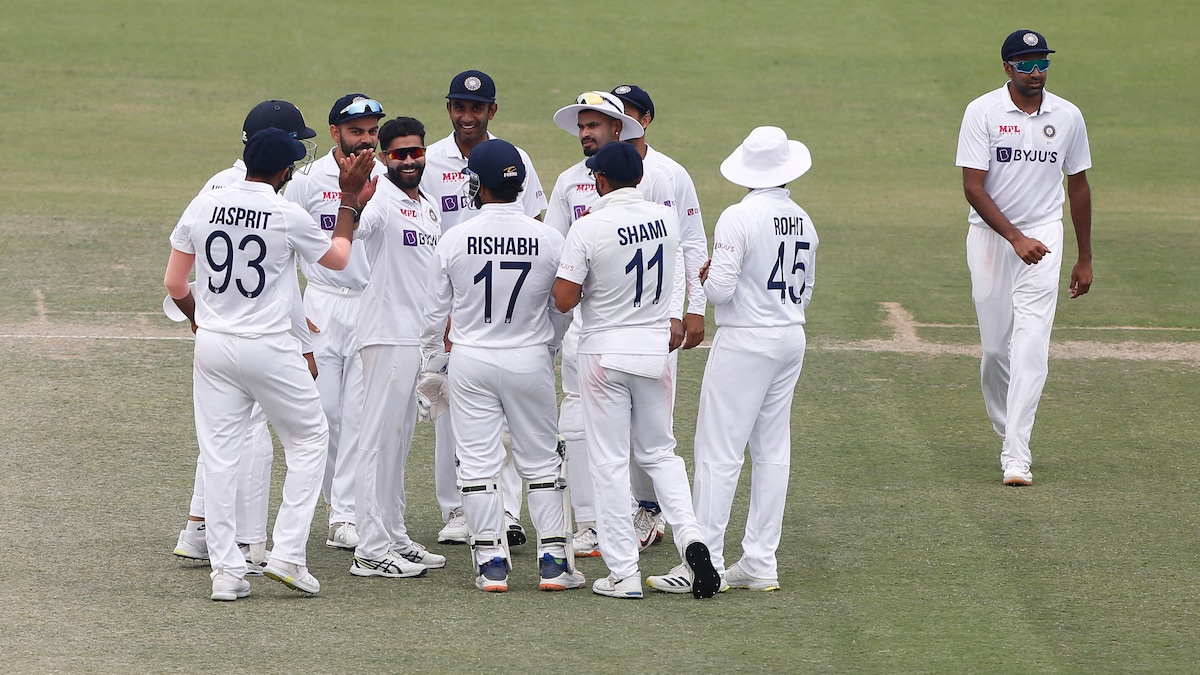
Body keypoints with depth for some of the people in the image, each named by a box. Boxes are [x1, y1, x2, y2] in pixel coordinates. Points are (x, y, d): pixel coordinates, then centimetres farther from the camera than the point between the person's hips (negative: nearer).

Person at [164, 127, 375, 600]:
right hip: (268, 349, -4)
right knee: (308, 439, 13)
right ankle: (288, 554, 5)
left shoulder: (203, 206, 0)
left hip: (212, 346, 4)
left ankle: (226, 570, 5)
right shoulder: (289, 217, -11)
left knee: (220, 455, 7)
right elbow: (339, 257, 8)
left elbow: (174, 284, 6)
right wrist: (349, 198, 16)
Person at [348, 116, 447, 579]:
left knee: (400, 440, 14)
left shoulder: (428, 208, 15)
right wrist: (352, 199, -55)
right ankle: (371, 550, -6)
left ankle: (395, 538, 22)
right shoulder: (381, 199, -12)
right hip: (387, 336, -9)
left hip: (422, 337, 9)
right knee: (381, 440, -7)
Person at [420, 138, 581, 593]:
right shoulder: (549, 240, -8)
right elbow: (563, 310, 3)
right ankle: (553, 559, 9)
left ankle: (491, 560, 3)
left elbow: (435, 312, 0)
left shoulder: (454, 240, -9)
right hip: (530, 359, 1)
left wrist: (430, 359, 16)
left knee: (478, 464, 5)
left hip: (470, 362, -1)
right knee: (541, 461, 10)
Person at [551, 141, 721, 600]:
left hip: (605, 354, -4)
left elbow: (564, 300, -16)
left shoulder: (588, 228, -16)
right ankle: (690, 537, -5)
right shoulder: (666, 219, -1)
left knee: (609, 463, 2)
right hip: (655, 349, 4)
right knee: (660, 453, 17)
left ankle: (623, 574, 2)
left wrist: (572, 269, 4)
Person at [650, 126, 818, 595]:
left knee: (719, 453, -4)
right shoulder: (803, 222, 5)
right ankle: (760, 564, 13)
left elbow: (721, 288, -19)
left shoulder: (739, 218, -16)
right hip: (791, 339, 7)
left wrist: (705, 278, 2)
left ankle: (705, 562, -6)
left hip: (744, 341, -7)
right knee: (772, 451, 11)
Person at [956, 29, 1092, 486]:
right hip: (990, 236, -1)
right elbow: (973, 187, -13)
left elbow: (1078, 185, 12)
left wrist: (1084, 259, 13)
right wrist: (1016, 238, -24)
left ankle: (1016, 455, -17)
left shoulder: (1068, 117, 2)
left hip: (1043, 239, 1)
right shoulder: (983, 113, -8)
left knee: (1030, 345, -12)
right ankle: (1009, 432, 29)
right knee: (995, 345, 6)